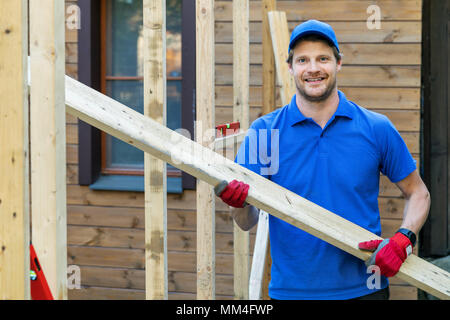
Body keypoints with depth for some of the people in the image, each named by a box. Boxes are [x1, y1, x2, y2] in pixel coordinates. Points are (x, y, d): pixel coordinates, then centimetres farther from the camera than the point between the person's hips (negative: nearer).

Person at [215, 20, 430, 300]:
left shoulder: (376, 129, 0)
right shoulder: (264, 131, -1)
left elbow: (418, 193, 9)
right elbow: (248, 222, -2)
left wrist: (403, 240, -9)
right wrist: (239, 201, -25)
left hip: (361, 288, 0)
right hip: (290, 289, 0)